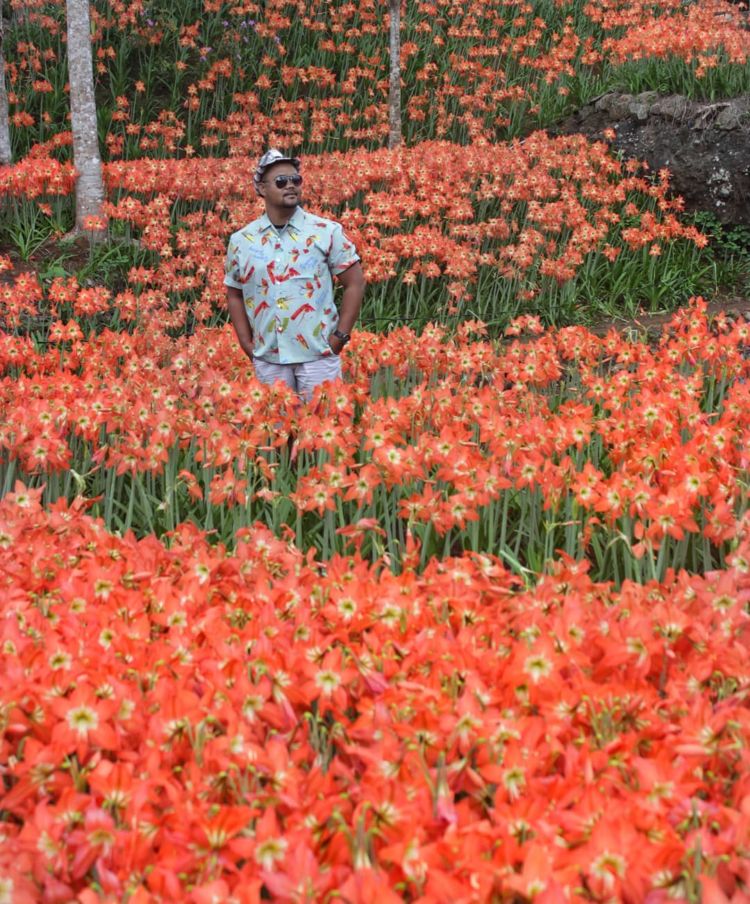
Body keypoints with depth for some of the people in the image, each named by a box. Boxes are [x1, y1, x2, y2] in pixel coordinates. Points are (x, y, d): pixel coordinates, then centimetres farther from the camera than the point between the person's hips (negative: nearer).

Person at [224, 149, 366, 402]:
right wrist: (246, 343, 6)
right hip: (268, 358, 2)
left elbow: (355, 284, 1)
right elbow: (235, 295, 15)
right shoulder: (242, 241, 4)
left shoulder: (327, 232, -3)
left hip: (318, 354, -2)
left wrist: (340, 336, -5)